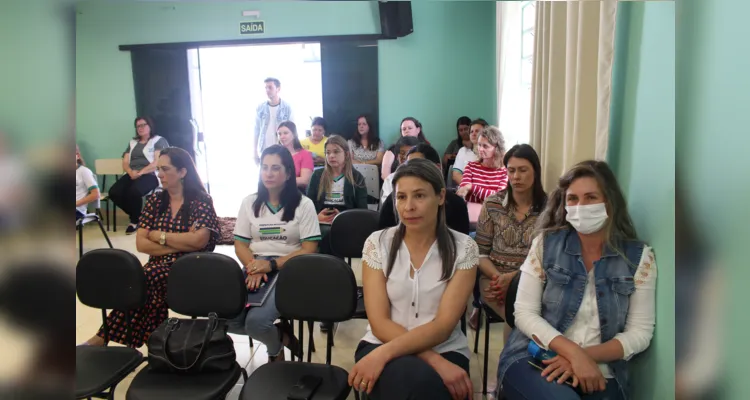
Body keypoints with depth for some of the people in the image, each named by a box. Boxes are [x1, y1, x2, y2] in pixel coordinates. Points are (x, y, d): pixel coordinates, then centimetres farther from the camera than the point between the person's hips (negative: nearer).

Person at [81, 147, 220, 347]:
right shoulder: (155, 200, 11)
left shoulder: (201, 201, -2)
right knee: (149, 285, -32)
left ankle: (104, 338, -21)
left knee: (146, 278, -31)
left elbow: (198, 241, -17)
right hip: (159, 267, 4)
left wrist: (160, 236, -7)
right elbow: (141, 243, 3)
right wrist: (181, 243, -9)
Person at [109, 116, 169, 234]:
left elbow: (158, 162, -8)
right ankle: (137, 216, 1)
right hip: (132, 175, 6)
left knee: (133, 192, -36)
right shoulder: (132, 143, 25)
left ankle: (135, 221, -8)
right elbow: (125, 163, 16)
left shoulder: (159, 140, 6)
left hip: (150, 175, -6)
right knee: (114, 192, -22)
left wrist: (140, 172, -18)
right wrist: (131, 172, -8)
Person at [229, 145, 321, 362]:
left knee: (256, 321, -27)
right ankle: (281, 334, 6)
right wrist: (254, 268, -14)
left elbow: (309, 249, -6)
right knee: (227, 319, -21)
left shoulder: (303, 204, -1)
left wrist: (272, 265, -18)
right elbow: (240, 245, 8)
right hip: (255, 269, 4)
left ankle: (276, 348, 10)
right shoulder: (250, 203, 10)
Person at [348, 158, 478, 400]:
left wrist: (384, 353, -26)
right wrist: (435, 361, -21)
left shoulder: (463, 249, -5)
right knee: (417, 380, -33)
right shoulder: (377, 243, -3)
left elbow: (443, 326, -13)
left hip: (445, 351, 0)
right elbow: (380, 323, -8)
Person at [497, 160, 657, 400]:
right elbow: (525, 313, -5)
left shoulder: (639, 256, 0)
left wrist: (587, 355, -15)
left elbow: (640, 332, 0)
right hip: (533, 360, -1)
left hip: (598, 373, 1)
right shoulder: (545, 244, -1)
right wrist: (574, 352, -17)